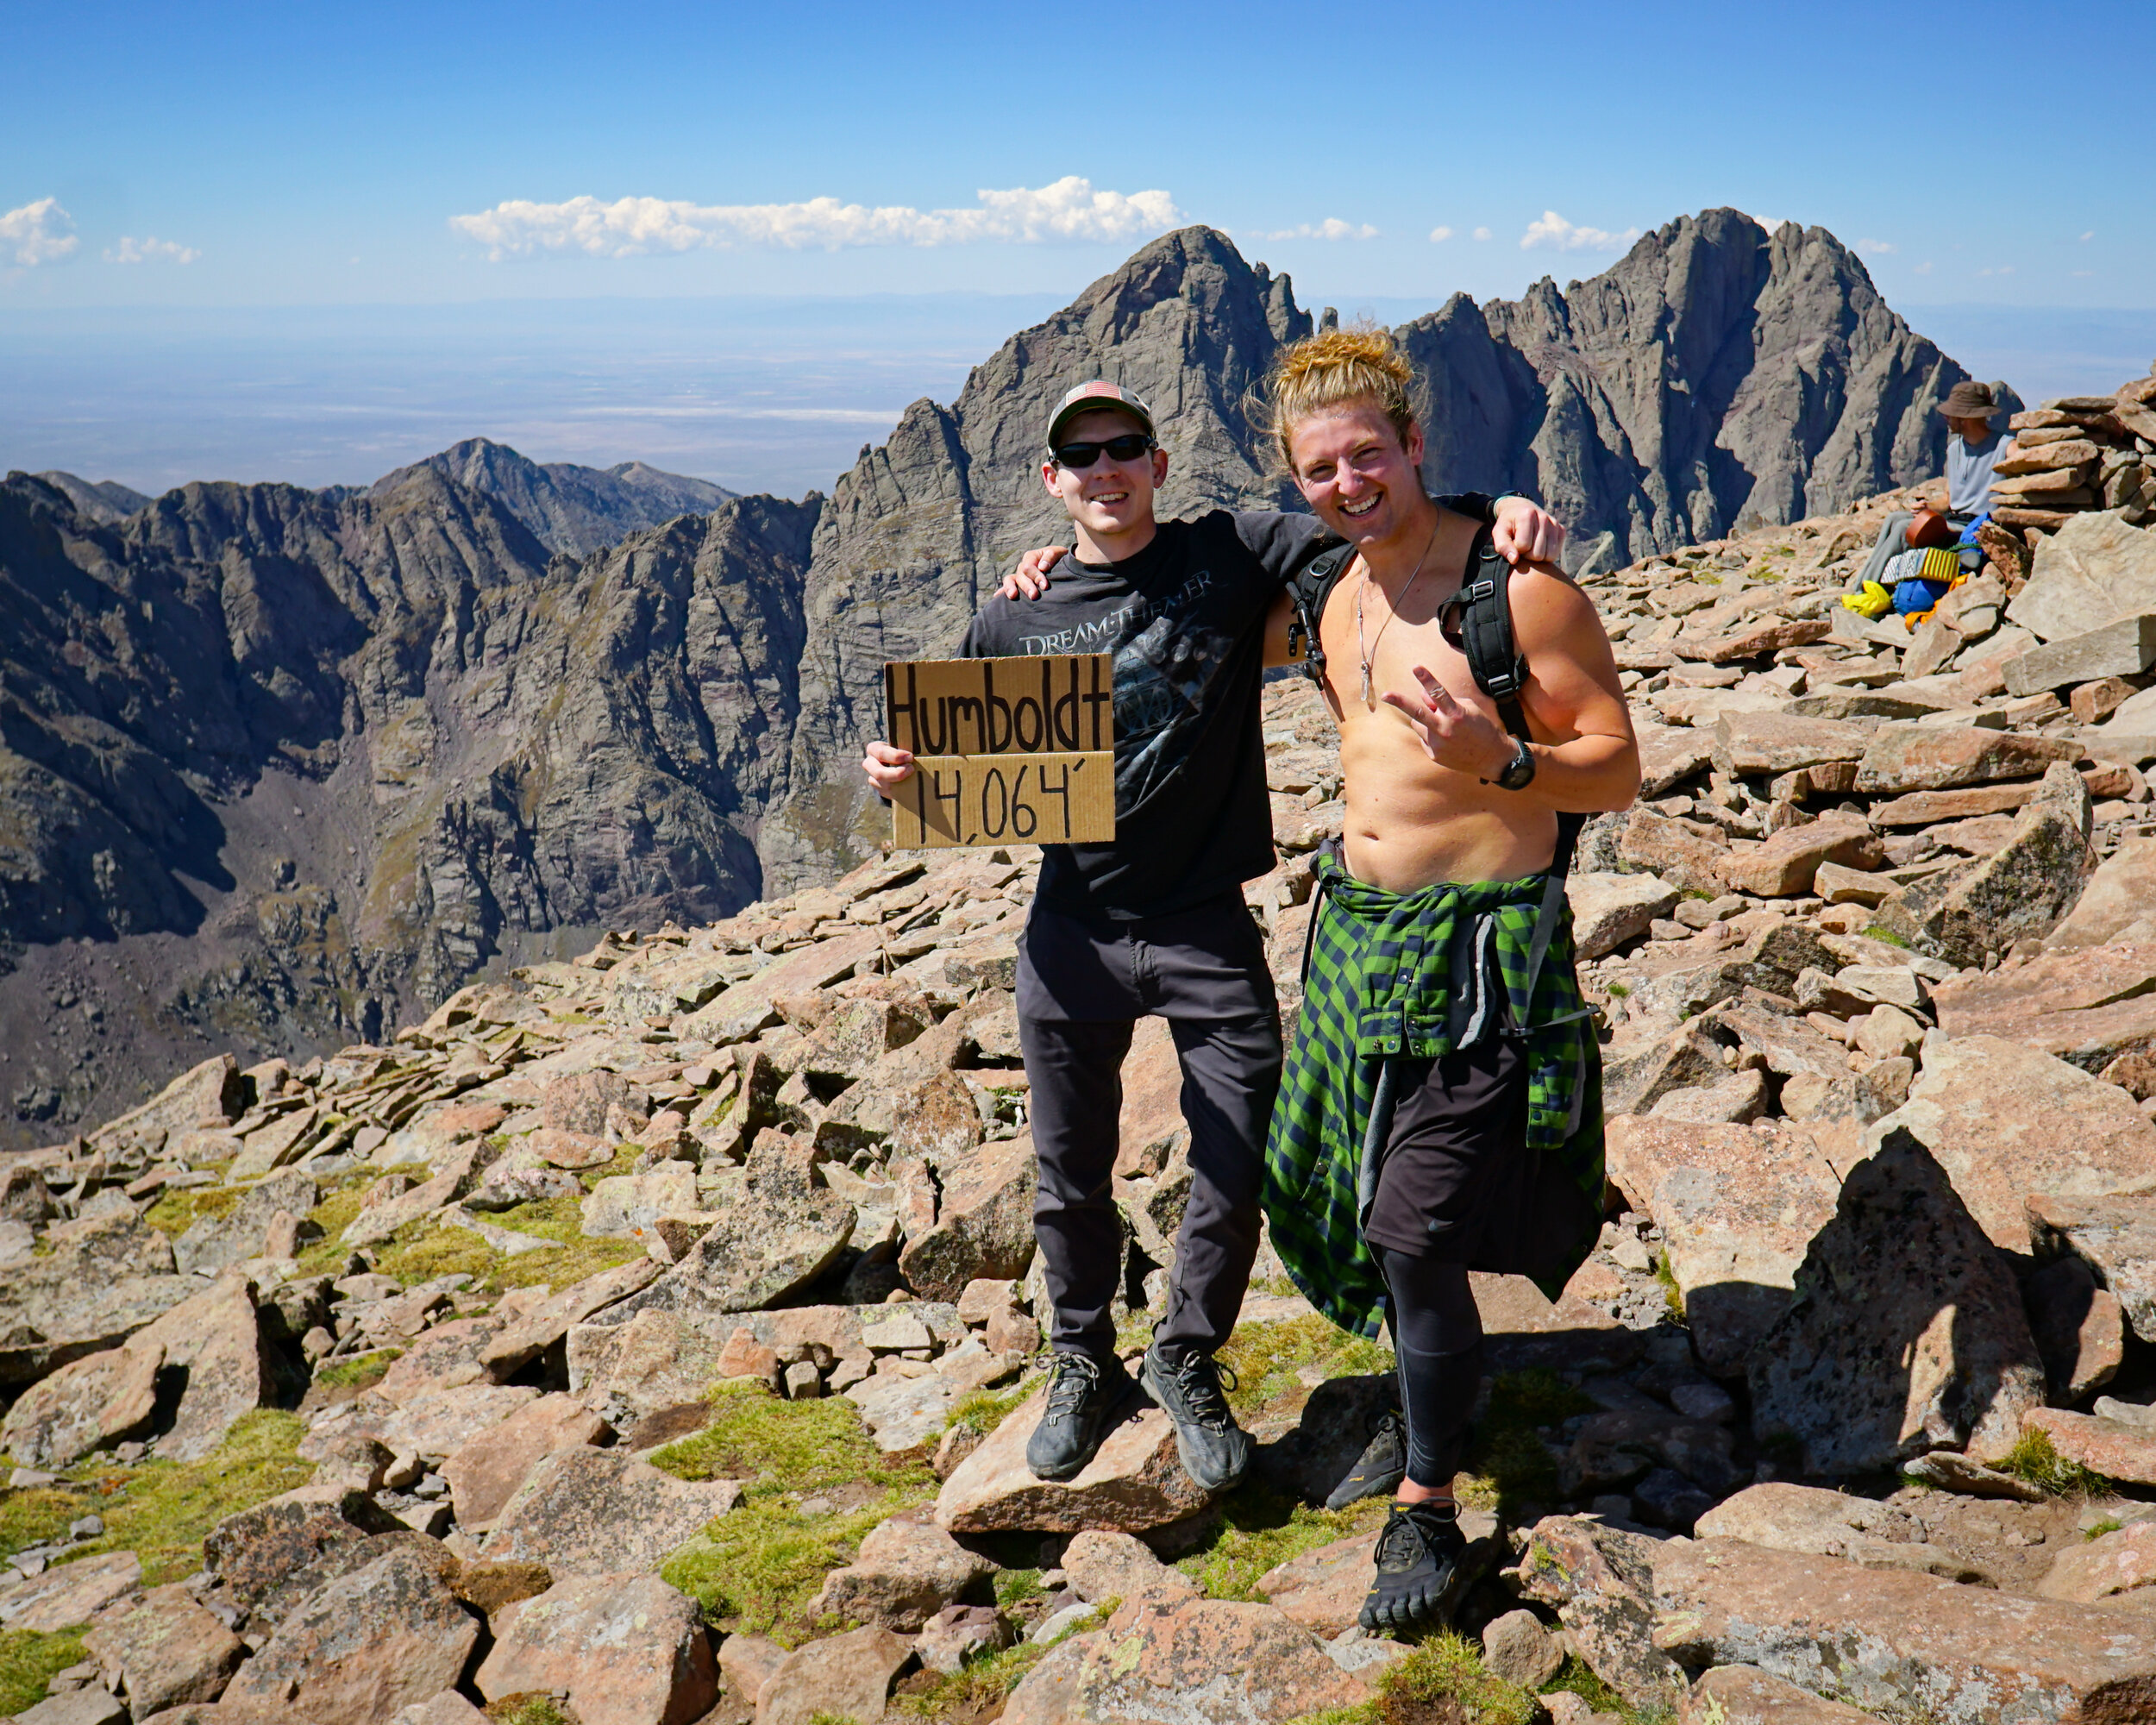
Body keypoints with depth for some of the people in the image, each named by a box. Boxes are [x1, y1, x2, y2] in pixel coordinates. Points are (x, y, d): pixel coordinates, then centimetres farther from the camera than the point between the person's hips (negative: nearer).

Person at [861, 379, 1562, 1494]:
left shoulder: (1231, 556, -3)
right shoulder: (1013, 624, 1)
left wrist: (1497, 507, -22)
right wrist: (894, 773, -12)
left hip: (1208, 932, -1)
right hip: (1072, 938, 1)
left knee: (1236, 1174, 4)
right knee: (1073, 1181, 14)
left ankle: (1187, 1362, 31)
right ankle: (1082, 1368, 38)